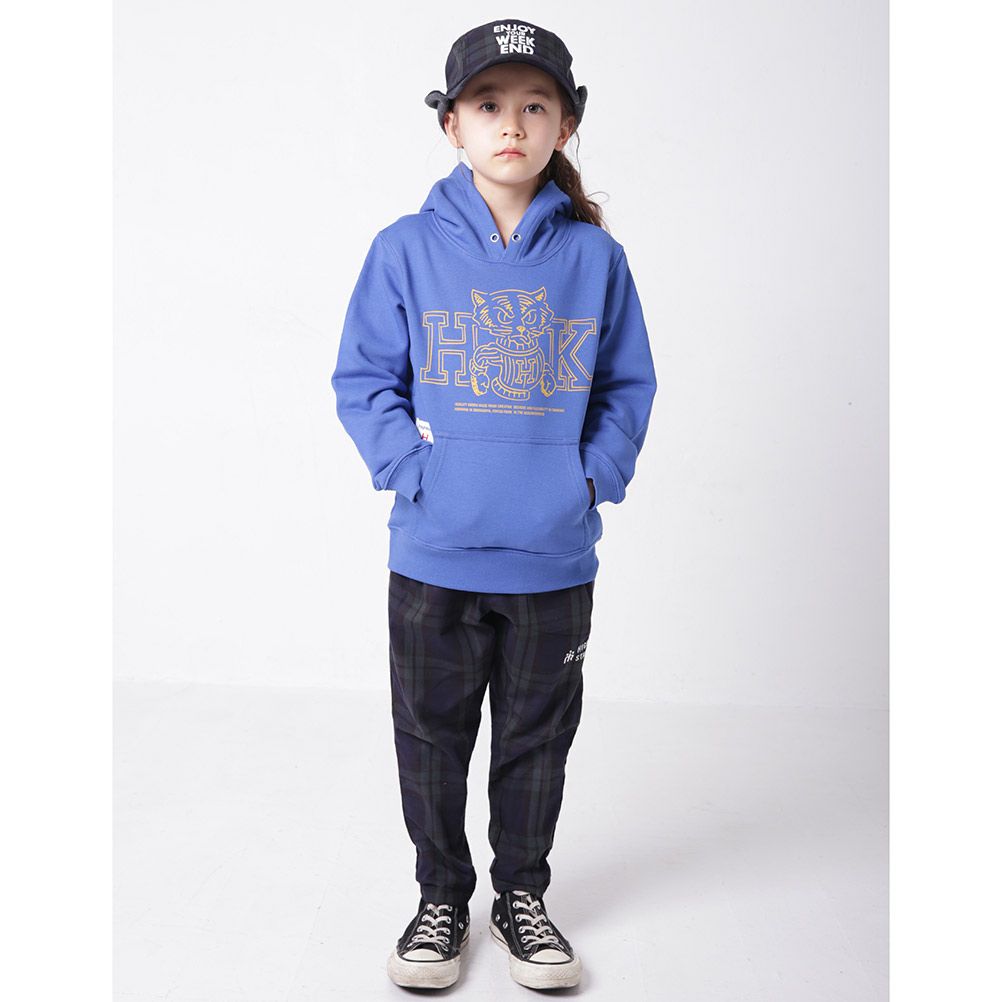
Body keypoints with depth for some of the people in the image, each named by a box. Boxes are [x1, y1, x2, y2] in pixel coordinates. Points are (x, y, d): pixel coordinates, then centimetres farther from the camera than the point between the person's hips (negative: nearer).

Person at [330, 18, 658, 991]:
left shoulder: (593, 256, 0)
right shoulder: (407, 249, -4)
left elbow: (628, 385, 7)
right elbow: (363, 379, -1)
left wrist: (597, 475, -6)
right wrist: (412, 469, -13)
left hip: (555, 557, 1)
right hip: (434, 554, -1)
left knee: (537, 736, 14)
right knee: (432, 736, 13)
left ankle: (522, 893, 35)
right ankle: (442, 895, 33)